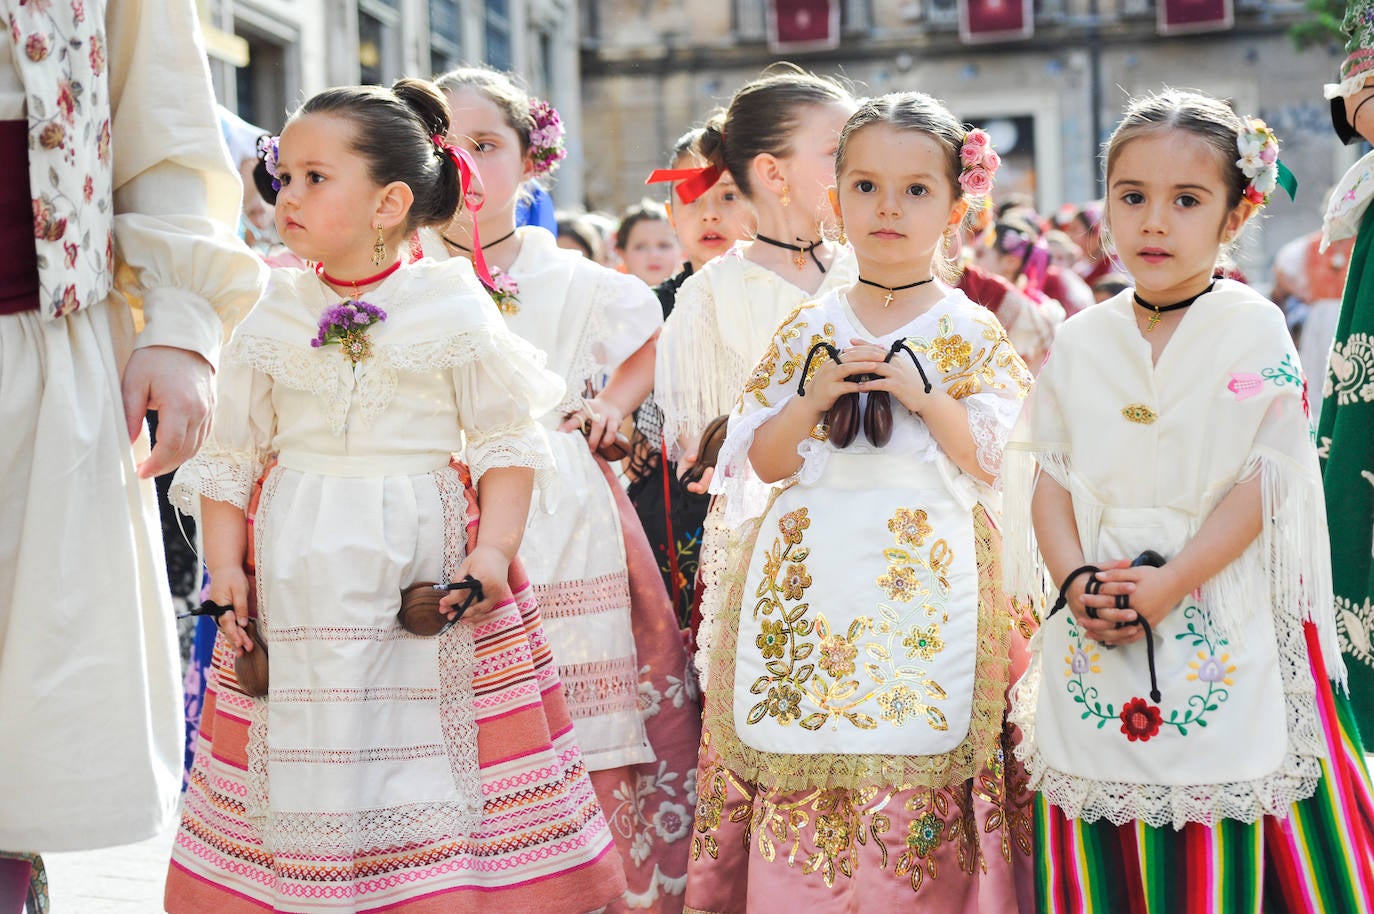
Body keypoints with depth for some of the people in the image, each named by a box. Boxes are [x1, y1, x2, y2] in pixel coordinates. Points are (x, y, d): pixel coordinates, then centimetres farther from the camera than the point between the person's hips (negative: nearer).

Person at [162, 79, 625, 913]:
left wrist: (494, 551, -13)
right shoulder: (273, 317, 8)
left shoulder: (454, 306, -1)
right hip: (297, 584, 3)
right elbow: (230, 456, 11)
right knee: (303, 766, 3)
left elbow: (508, 443, 0)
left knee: (433, 770, -2)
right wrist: (227, 570, 0)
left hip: (428, 567, -2)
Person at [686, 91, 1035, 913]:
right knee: (798, 784, 0)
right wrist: (814, 398, -8)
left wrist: (924, 395, -13)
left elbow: (991, 460, -1)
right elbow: (765, 461, 8)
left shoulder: (970, 333, 4)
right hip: (812, 581, 2)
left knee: (916, 778, -6)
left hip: (923, 581, -2)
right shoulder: (810, 329, 10)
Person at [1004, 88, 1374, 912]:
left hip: (1220, 631, -3)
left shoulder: (1255, 331, -3)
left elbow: (1264, 483, -9)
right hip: (1096, 636, 3)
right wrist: (1078, 583, -9)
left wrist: (1169, 583, -18)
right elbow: (1049, 478, 7)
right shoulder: (1082, 342, 9)